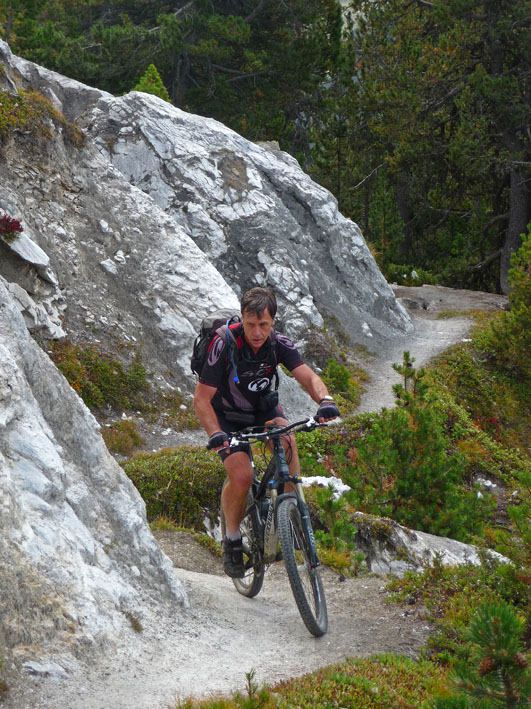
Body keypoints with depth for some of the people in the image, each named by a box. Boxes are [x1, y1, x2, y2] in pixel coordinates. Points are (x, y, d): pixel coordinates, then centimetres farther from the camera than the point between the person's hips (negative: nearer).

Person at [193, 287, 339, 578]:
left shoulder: (279, 344, -19)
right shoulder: (225, 345, -29)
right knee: (242, 476, -24)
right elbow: (201, 399, -28)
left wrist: (325, 400, -48)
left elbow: (308, 376, -25)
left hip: (264, 407, 3)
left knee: (287, 442, -29)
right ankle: (232, 538, 1)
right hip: (228, 415, -3)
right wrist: (215, 434, -45)